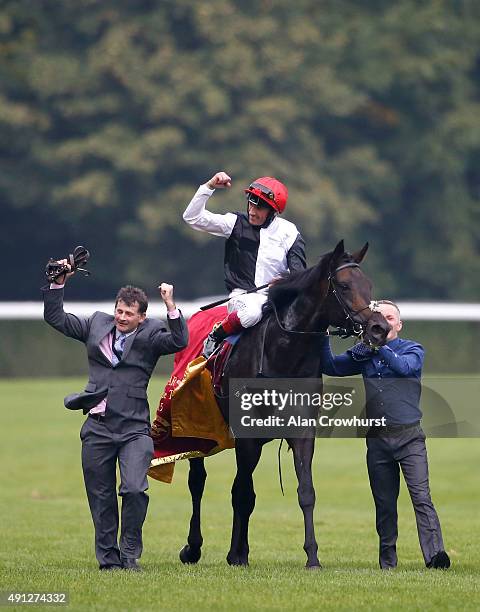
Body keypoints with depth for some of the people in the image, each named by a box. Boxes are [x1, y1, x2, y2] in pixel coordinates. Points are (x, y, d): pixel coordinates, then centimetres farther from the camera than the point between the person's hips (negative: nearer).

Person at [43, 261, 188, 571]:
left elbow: (179, 341, -15)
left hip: (134, 428, -3)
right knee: (101, 499, 8)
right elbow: (55, 318, 14)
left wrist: (170, 306, -25)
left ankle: (130, 554, -3)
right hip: (97, 429, 3)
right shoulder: (97, 325, 11)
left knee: (134, 490, -18)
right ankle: (109, 559, 18)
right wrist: (59, 283, 3)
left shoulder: (150, 335, 1)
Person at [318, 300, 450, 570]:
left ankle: (435, 553, -25)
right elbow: (330, 367, 10)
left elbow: (404, 367, -17)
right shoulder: (363, 354, 13)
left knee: (421, 495, -16)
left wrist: (378, 345, -21)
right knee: (384, 503, 7)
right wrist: (323, 337, -3)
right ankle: (387, 561, 15)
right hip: (377, 439, 4)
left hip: (409, 437, -4)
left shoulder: (413, 350, 4)